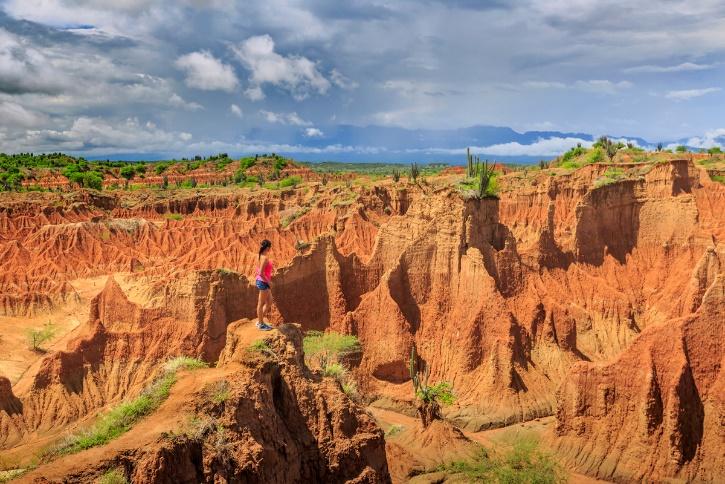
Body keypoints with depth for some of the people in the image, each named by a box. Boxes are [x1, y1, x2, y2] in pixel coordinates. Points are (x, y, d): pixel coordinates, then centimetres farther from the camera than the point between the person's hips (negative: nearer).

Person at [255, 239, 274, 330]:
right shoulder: (265, 258, -21)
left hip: (261, 281, 10)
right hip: (263, 282, -10)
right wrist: (268, 282, -14)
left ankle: (259, 321, 25)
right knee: (261, 303, 3)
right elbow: (261, 273, -25)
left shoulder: (260, 256, 8)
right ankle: (261, 324, 15)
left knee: (269, 302, 18)